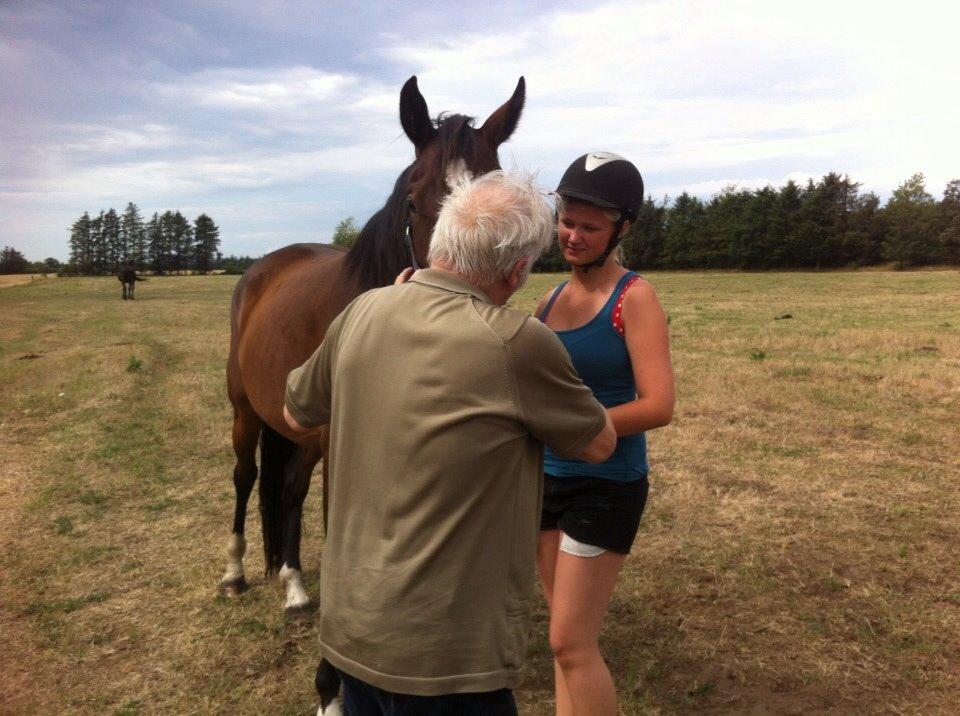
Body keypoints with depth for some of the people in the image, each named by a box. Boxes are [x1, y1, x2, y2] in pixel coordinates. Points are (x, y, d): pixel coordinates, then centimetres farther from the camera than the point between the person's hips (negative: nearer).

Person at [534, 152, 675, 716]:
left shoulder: (634, 298, -13)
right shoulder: (550, 299, 6)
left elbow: (658, 406, -21)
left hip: (606, 486, -6)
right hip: (548, 478, 6)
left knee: (572, 644, 1)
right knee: (566, 638, 17)